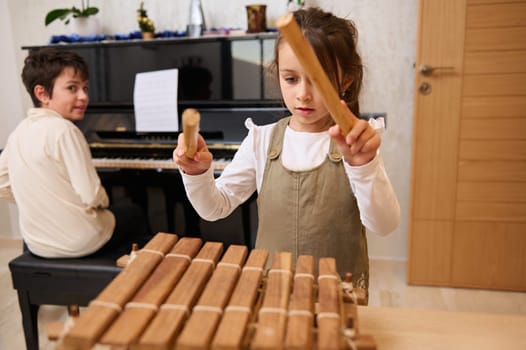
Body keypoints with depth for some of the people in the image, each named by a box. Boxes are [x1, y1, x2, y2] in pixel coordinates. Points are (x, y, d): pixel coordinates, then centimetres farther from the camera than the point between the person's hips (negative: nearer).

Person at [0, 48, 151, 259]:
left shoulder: (19, 132, 1)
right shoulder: (63, 130, -21)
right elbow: (92, 197, -24)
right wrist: (105, 201, -2)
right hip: (78, 243, -7)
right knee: (133, 214, 23)